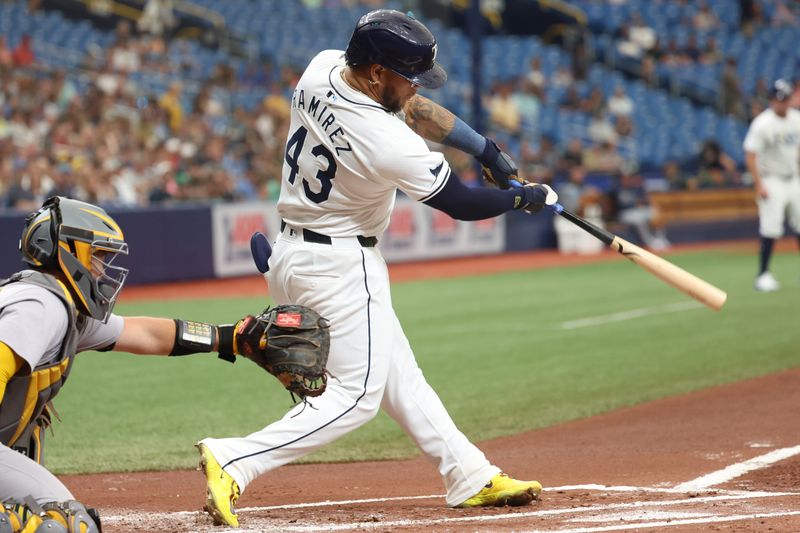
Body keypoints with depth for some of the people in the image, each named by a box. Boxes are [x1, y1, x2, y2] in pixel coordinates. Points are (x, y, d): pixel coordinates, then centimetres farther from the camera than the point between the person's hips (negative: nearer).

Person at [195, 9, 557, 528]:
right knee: (358, 394, -6)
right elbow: (461, 203, -13)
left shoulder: (321, 68, -7)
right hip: (340, 266, -10)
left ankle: (472, 477, 24)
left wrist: (487, 149, 6)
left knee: (398, 375, 15)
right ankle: (234, 461, -17)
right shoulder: (390, 145, -29)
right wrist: (526, 197, 5)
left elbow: (409, 106, 8)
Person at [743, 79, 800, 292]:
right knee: (770, 228, -11)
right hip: (771, 181, -6)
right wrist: (759, 185, -22)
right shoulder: (763, 124, -14)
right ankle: (763, 275, -6)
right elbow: (750, 155, -16)